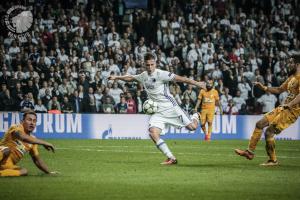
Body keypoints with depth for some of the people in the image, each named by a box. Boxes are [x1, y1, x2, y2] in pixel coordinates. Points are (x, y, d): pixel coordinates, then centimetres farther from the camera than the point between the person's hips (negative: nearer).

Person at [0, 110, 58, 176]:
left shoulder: (32, 140, 13)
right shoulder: (16, 127, -8)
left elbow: (37, 160, 21)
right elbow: (23, 137, -31)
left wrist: (49, 172, 14)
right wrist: (44, 143, -30)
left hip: (8, 166, 7)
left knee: (24, 171, -21)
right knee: (7, 149, -37)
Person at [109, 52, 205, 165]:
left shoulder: (161, 74, -12)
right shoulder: (143, 76, 8)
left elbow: (179, 78, -17)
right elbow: (131, 78, 28)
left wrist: (196, 83, -21)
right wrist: (116, 77, 31)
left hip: (170, 108, -5)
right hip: (158, 112, 5)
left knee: (192, 127, -4)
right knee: (153, 133, -21)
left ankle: (195, 116, 37)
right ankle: (171, 158, -16)